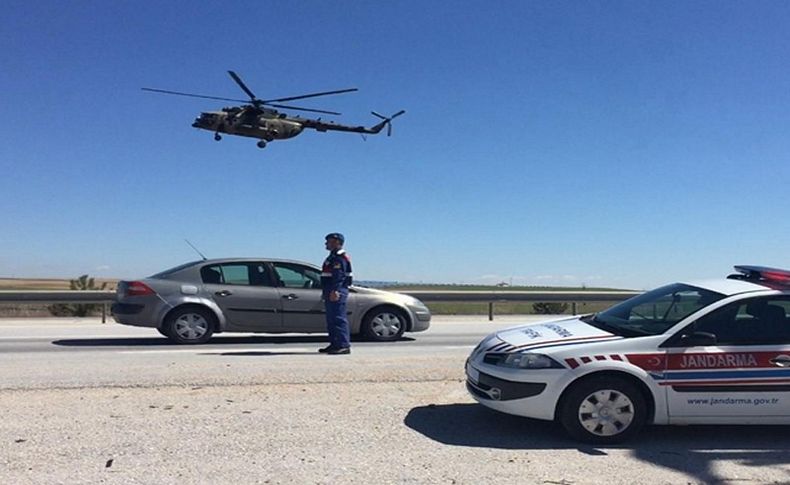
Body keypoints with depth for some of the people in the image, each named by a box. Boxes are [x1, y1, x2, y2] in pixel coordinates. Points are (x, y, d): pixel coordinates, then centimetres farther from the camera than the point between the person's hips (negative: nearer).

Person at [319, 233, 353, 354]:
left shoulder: (340, 257, -11)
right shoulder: (333, 256, 23)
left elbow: (339, 276, -23)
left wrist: (335, 291, -30)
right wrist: (326, 292, 26)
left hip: (337, 293, -11)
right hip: (331, 293, 11)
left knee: (339, 319, -11)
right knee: (331, 320, 14)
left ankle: (344, 346, -10)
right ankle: (334, 344, 20)